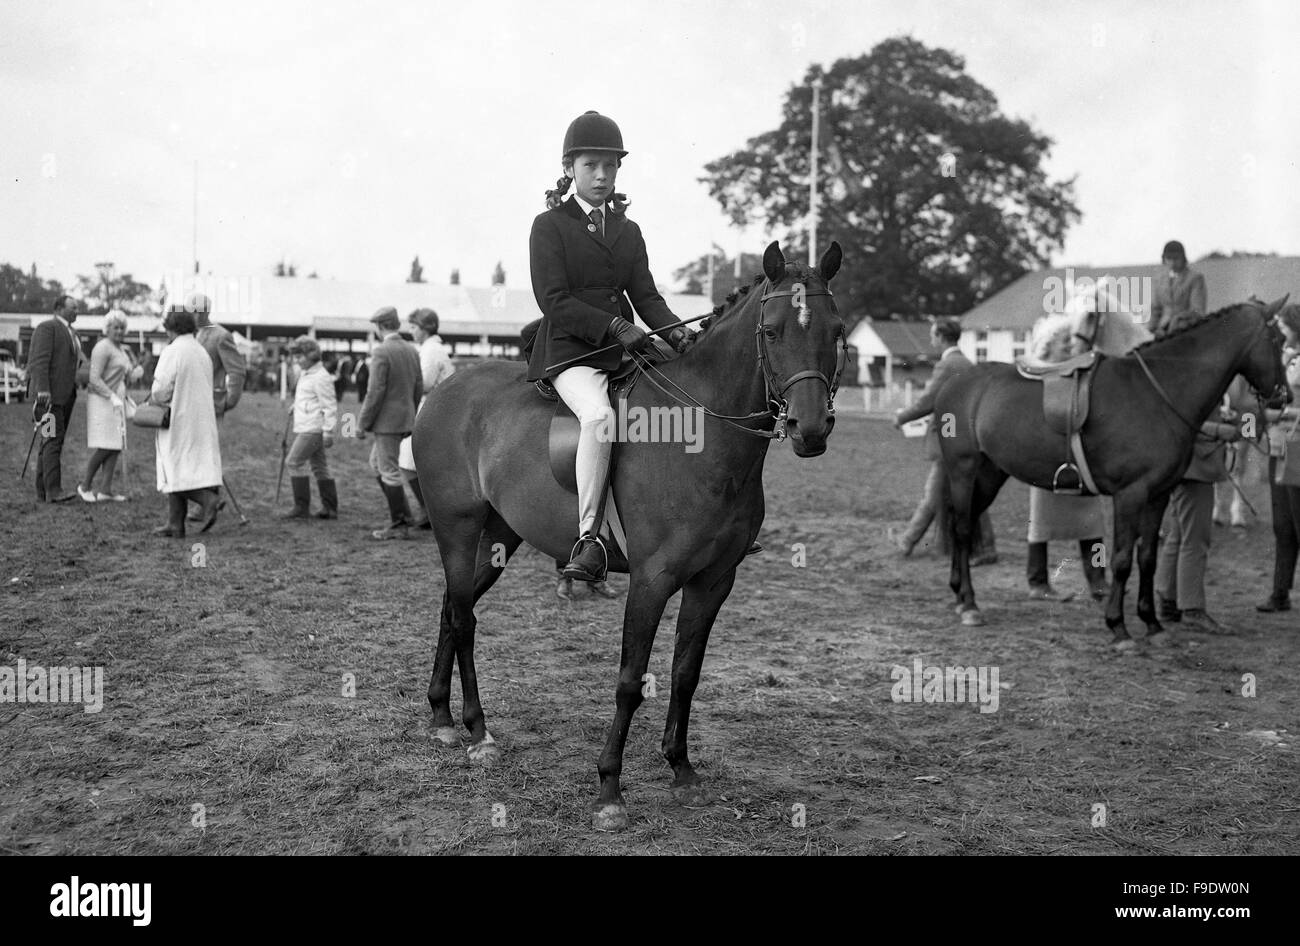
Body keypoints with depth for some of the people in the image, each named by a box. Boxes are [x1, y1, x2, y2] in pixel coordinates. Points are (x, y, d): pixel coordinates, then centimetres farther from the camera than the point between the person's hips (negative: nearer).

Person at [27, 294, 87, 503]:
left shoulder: (71, 333, 23)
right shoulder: (47, 327, -6)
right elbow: (40, 360, -16)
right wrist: (42, 390, -24)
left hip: (65, 395, 9)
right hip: (48, 394, -9)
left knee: (52, 441, 8)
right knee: (53, 439, -15)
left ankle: (42, 492, 9)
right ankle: (53, 490, -20)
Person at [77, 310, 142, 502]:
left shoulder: (121, 350, 18)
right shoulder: (103, 347, -11)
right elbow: (95, 378, -18)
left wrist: (138, 370, 1)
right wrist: (112, 396, -26)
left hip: (117, 401, 9)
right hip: (102, 401, -9)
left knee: (115, 446, 2)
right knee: (103, 447, -12)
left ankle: (106, 490, 1)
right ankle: (85, 485, 3)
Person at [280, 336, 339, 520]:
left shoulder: (321, 377, -14)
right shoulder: (305, 374, 16)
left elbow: (330, 406, -16)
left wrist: (328, 431, -18)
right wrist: (296, 406, 13)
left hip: (313, 429, -10)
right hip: (305, 428, 10)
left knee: (293, 462, -11)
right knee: (320, 467, 10)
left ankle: (301, 508, -7)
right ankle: (330, 509, 13)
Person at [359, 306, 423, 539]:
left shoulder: (382, 352, -16)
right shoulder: (411, 351, 8)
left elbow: (376, 391, -19)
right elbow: (419, 388, 11)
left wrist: (364, 422, -11)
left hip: (387, 421, -8)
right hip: (405, 419, 8)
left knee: (389, 472, 0)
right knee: (376, 463, 21)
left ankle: (399, 526, 6)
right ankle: (402, 514, 19)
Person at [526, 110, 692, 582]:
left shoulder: (629, 231, 21)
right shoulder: (550, 225, 3)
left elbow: (645, 295, 14)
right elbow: (554, 300, -7)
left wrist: (672, 328, -8)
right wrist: (613, 325, -19)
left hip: (625, 350, 7)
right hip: (569, 350, -6)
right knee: (598, 415, -35)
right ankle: (587, 539, -34)